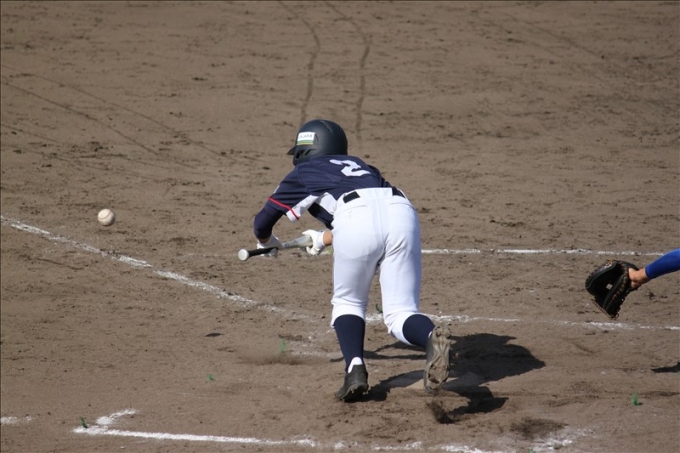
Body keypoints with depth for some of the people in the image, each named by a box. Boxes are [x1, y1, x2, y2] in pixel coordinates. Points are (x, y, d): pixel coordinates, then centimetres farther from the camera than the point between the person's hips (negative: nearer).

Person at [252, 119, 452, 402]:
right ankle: (430, 337, -29)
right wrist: (325, 239, 65)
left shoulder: (302, 174, 28)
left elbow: (262, 223, 33)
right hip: (402, 213, 3)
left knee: (348, 303, 19)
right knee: (400, 313, 4)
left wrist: (267, 242, 56)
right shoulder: (358, 165, 40)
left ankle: (355, 368, -4)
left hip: (356, 222, -3)